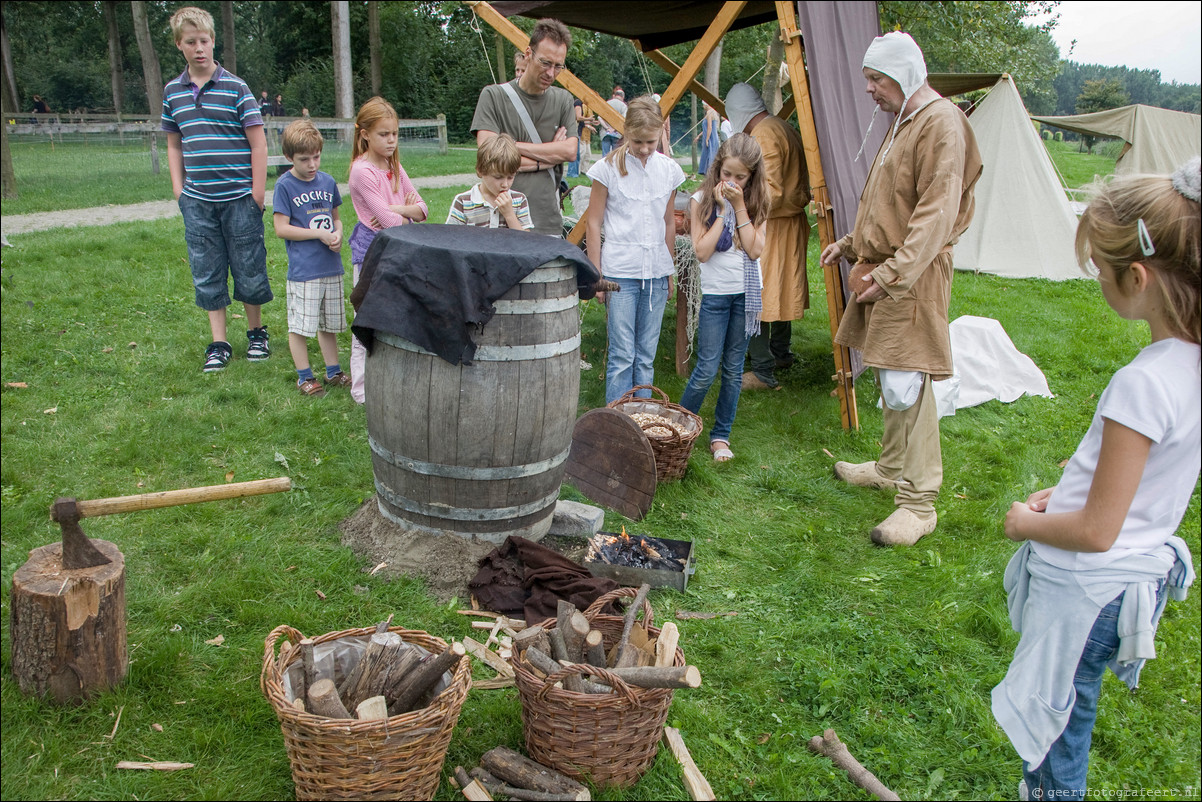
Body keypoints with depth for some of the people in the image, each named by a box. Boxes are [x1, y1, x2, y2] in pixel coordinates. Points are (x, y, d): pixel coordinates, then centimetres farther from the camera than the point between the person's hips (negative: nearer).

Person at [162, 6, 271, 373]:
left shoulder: (235, 87, -3)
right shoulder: (172, 92, 10)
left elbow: (258, 142, -3)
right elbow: (174, 144, 19)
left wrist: (258, 193, -7)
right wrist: (178, 188, 9)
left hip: (239, 198, -4)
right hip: (197, 202, 4)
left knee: (249, 269, 5)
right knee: (206, 274, 6)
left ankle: (256, 332, 24)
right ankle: (218, 344, 15)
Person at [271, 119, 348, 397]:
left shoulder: (328, 181, 8)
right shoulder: (285, 186, -7)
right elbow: (281, 228, -10)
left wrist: (337, 234, -3)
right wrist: (319, 234, -13)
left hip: (331, 266, 5)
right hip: (303, 270, -5)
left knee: (330, 324, 14)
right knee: (300, 325, 0)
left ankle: (333, 372, 27)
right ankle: (304, 377, 13)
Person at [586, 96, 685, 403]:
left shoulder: (669, 170, 6)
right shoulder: (609, 167, -5)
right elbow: (594, 223, -1)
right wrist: (596, 274, -3)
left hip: (656, 272, 4)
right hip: (620, 271, -4)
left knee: (646, 355, 9)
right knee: (622, 354, -5)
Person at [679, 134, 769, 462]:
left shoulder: (757, 202, 0)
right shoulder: (701, 200, -5)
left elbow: (755, 249, -11)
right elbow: (702, 251, -14)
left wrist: (740, 206, -15)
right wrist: (722, 209, -16)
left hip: (747, 293, 2)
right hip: (715, 293, -2)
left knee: (734, 370, 7)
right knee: (707, 369, -6)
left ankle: (721, 435, 19)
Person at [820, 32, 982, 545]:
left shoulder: (941, 122, -13)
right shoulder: (900, 124, 19)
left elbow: (937, 213, -21)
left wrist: (894, 273, -25)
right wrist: (852, 244, 22)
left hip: (911, 277, -10)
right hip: (881, 269, 10)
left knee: (904, 385, -12)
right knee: (889, 378, 17)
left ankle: (919, 502, -4)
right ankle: (893, 468, 31)